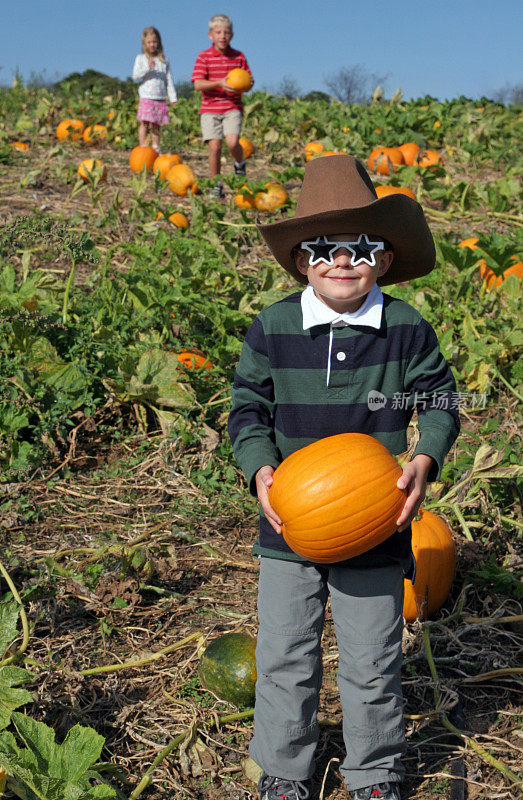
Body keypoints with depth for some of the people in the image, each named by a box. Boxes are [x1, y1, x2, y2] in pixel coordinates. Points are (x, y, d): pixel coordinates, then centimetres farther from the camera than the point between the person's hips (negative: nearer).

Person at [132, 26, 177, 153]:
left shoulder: (163, 60, 12)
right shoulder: (140, 58, 4)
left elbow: (169, 80, 12)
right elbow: (135, 77, -5)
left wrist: (173, 97, 6)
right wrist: (147, 68, -20)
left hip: (161, 98, 3)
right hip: (146, 97, -3)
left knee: (156, 125, 5)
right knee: (145, 123, -8)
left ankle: (156, 148, 12)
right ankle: (142, 148, -4)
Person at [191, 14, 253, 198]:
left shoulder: (239, 57, 7)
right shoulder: (204, 57, 0)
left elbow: (248, 80, 12)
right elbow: (198, 84, -9)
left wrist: (247, 84, -12)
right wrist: (219, 83, -23)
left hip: (233, 108, 1)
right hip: (210, 108, 0)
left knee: (232, 142, -19)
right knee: (214, 146, -8)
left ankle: (240, 164, 15)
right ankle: (216, 184, 9)